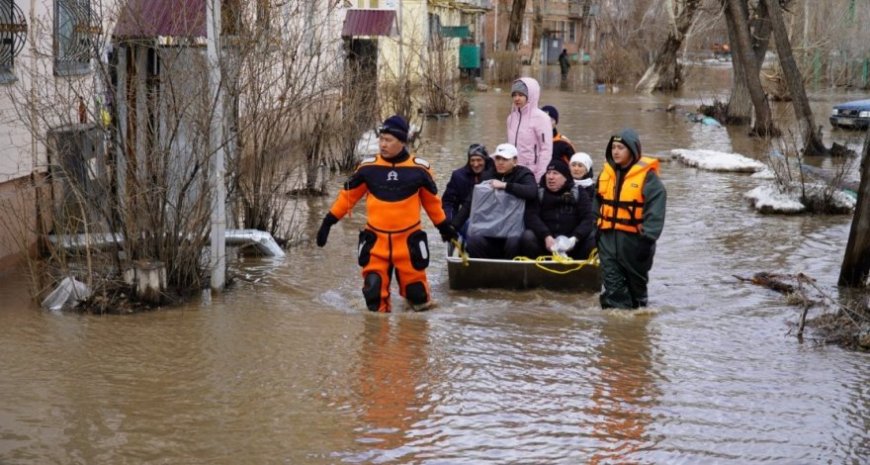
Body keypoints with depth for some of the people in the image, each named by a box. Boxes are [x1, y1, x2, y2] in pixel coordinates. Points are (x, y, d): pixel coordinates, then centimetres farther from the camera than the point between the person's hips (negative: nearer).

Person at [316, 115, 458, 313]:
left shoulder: (419, 169, -4)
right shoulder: (368, 167, -3)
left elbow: (432, 201, 11)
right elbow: (347, 195, 7)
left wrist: (444, 226, 19)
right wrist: (328, 222, 6)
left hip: (408, 240, -1)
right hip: (376, 240, 1)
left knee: (415, 289, 3)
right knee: (373, 287, -4)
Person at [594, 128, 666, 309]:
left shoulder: (647, 175, -11)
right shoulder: (606, 172, 8)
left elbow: (655, 209, -15)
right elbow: (597, 204, 17)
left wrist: (647, 237, -20)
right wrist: (596, 230, 14)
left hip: (634, 238, -4)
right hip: (608, 237, 4)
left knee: (636, 281, 13)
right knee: (612, 283, -1)